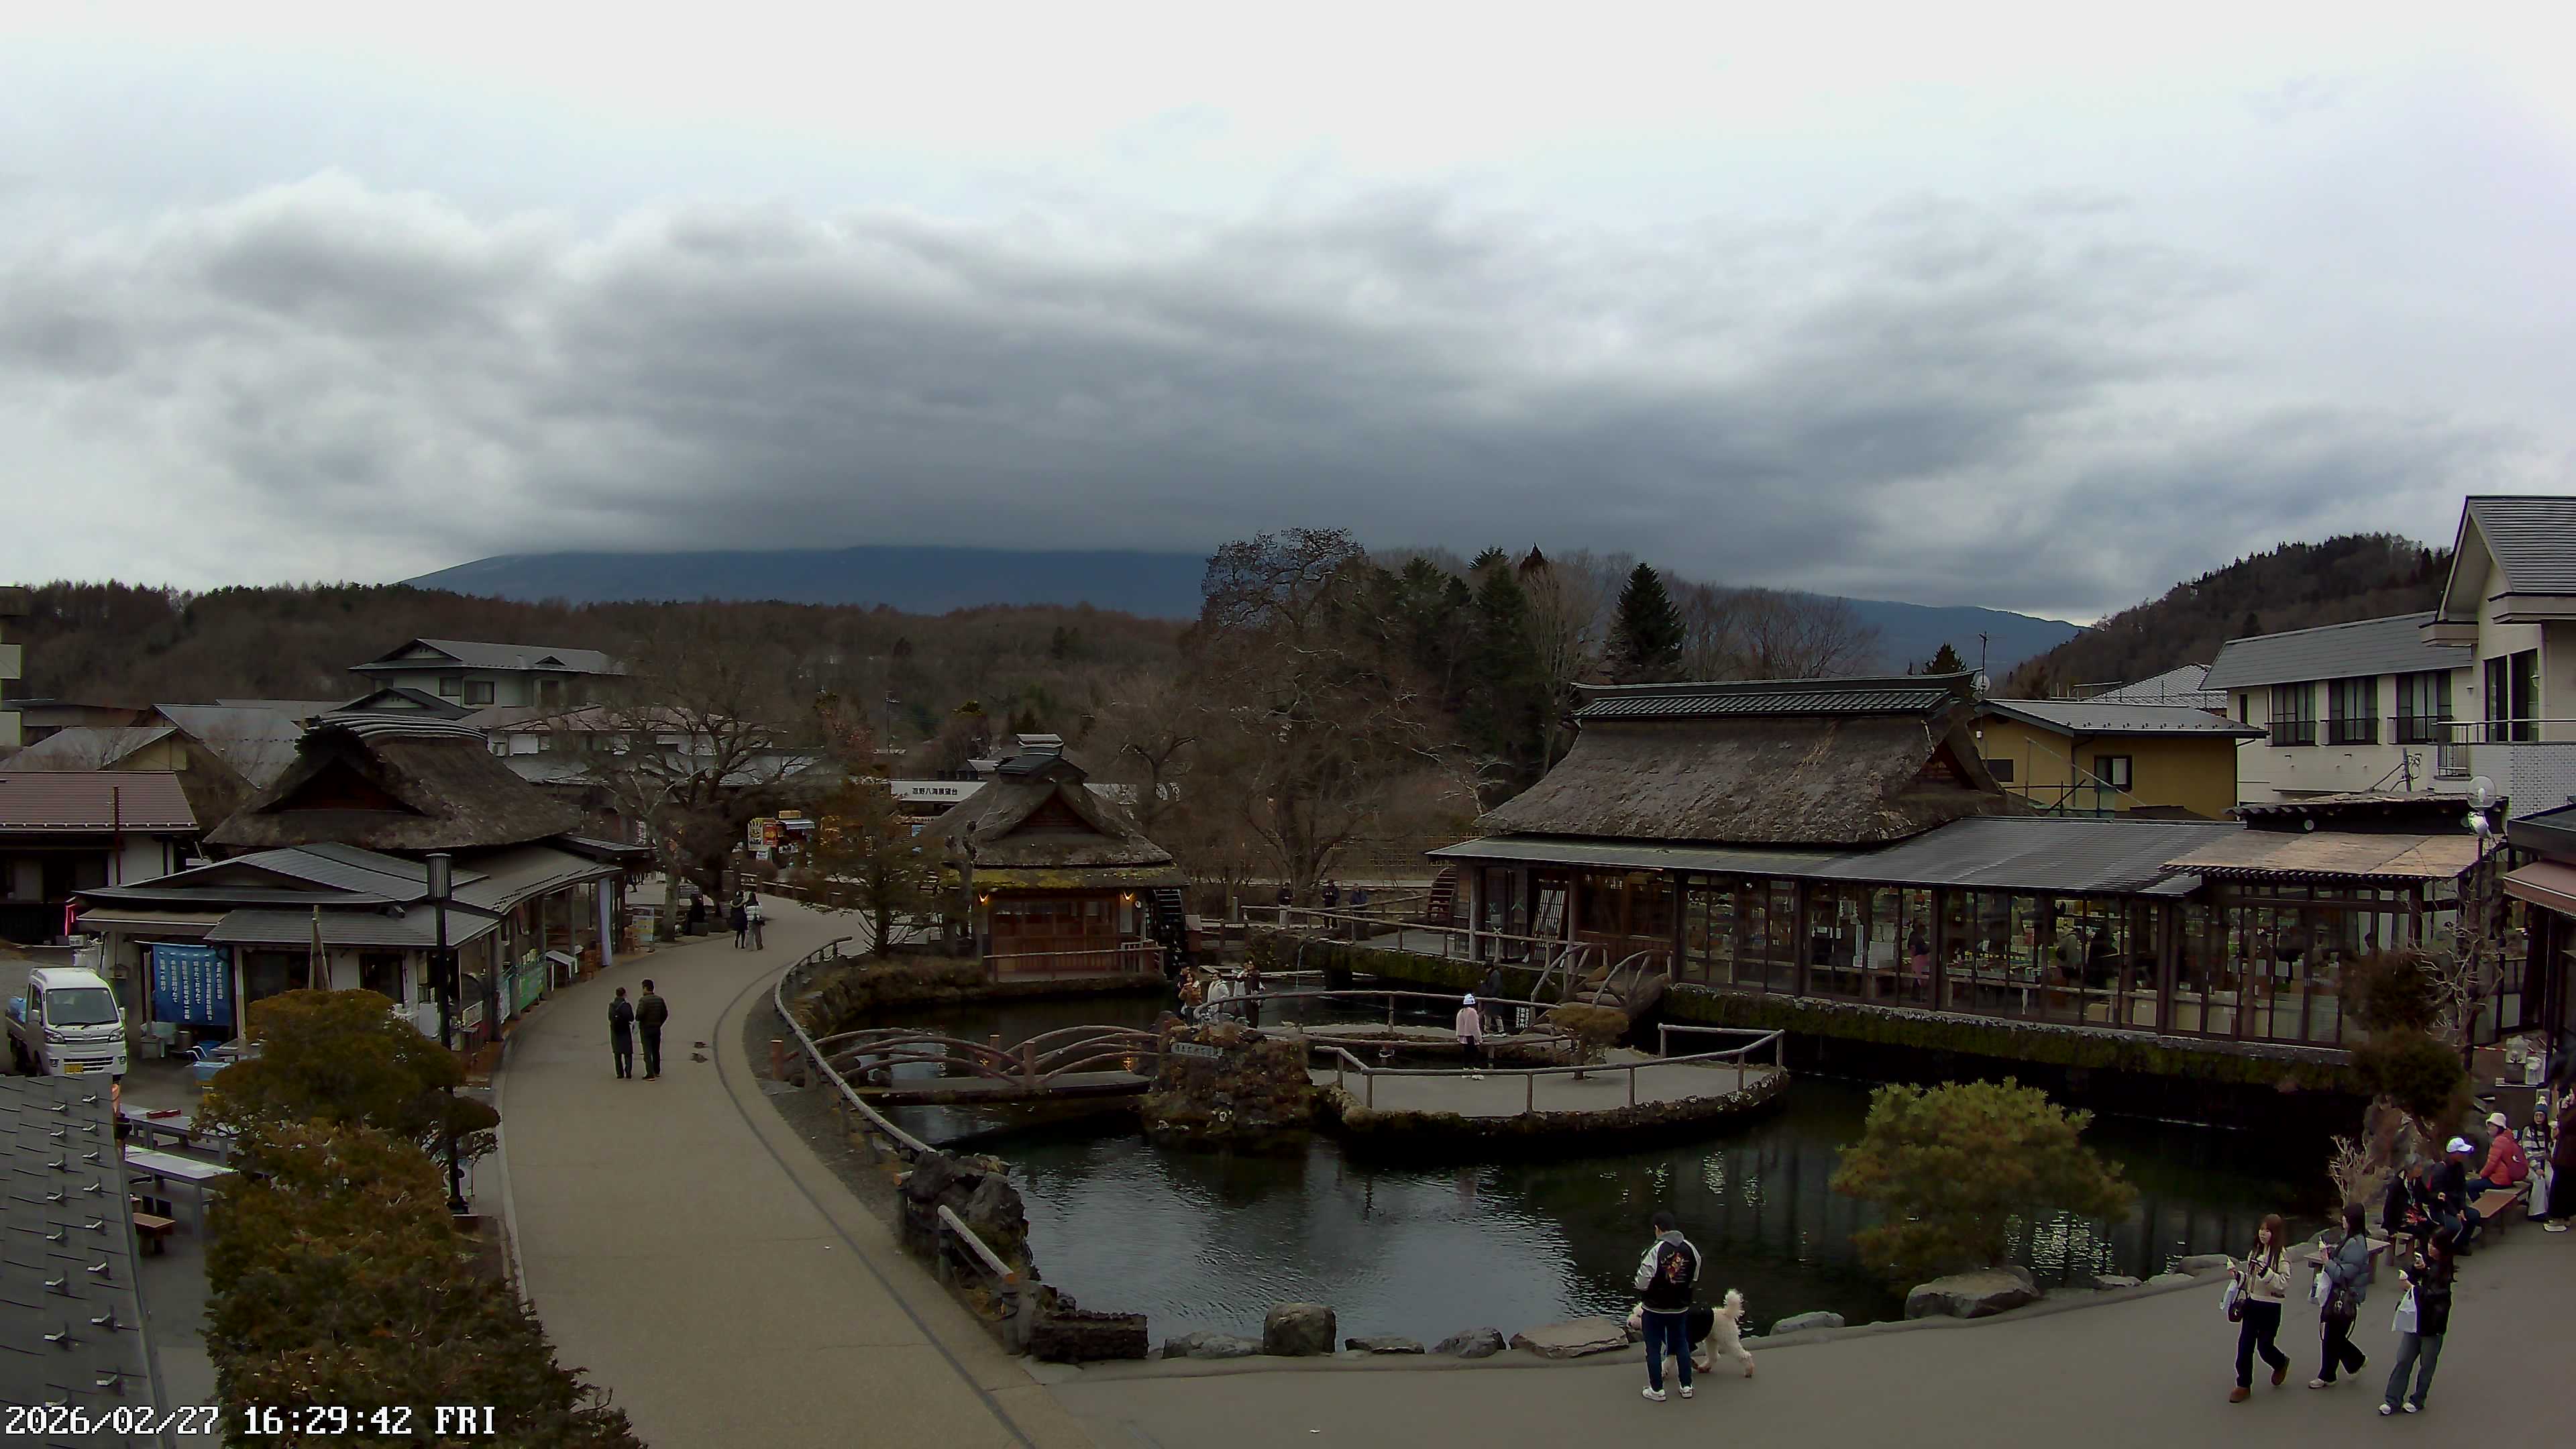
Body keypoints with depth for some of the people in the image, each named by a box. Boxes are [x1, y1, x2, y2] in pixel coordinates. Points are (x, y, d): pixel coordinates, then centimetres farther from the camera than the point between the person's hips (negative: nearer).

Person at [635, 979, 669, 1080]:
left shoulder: (644, 1000, -16)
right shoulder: (660, 1000, 4)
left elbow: (640, 1014, -25)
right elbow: (665, 1014, 6)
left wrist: (637, 1019, -4)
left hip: (646, 1029, -6)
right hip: (657, 1029, 6)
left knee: (647, 1052, -5)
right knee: (656, 1051, 19)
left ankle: (650, 1074, -11)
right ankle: (657, 1071, 30)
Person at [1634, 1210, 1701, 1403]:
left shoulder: (1655, 1250, -23)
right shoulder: (1690, 1248, -4)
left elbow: (1643, 1282, -19)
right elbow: (1695, 1279, 7)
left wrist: (1642, 1293, 1)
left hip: (1655, 1309, -5)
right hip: (1681, 1308, 5)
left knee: (1654, 1348, 8)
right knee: (1681, 1344, 20)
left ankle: (1657, 1390, 14)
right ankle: (1686, 1386, 25)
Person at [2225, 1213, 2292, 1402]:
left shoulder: (2281, 1255, -12)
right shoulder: (2256, 1252, 9)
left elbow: (2283, 1283, -19)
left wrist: (2266, 1273, -31)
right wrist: (2238, 1276, 1)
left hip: (2270, 1307, -6)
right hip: (2251, 1303, 6)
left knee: (2264, 1346, 6)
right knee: (2245, 1346, 2)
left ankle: (2281, 1363, 40)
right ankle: (2244, 1386, 11)